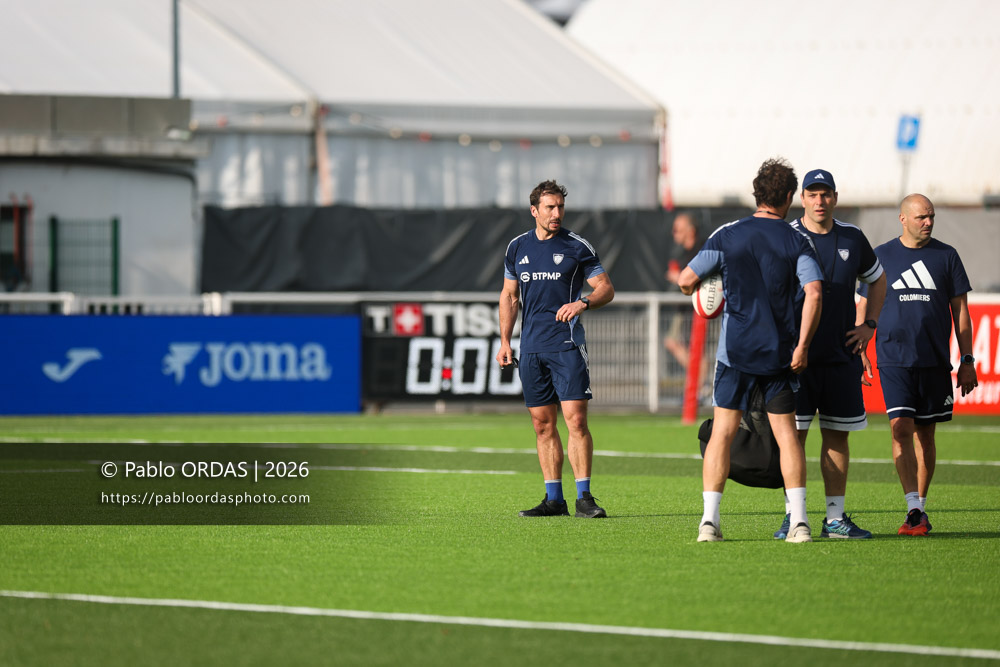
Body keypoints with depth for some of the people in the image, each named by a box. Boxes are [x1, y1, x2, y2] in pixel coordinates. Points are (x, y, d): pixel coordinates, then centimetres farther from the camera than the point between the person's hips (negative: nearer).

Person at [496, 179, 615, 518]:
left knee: (576, 419, -11)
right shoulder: (517, 248, 12)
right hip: (531, 347, 4)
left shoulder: (577, 247, -1)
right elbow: (509, 296, 19)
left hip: (567, 344, -4)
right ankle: (554, 499, 10)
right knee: (542, 424, 5)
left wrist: (584, 303, -21)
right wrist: (505, 342, 13)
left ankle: (584, 497, -9)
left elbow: (606, 288, -1)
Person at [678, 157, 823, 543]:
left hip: (736, 351, 0)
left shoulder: (727, 236, 0)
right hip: (780, 353, 0)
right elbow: (814, 292, -12)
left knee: (722, 433, 3)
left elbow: (686, 280, -2)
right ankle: (799, 521, -2)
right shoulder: (796, 242, 0)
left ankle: (709, 520, -4)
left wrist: (697, 288, 21)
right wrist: (802, 345, -6)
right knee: (786, 434, 6)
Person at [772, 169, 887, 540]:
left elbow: (877, 279, 24)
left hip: (841, 355, 4)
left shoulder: (852, 239, 8)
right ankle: (792, 516, 0)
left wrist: (869, 325, 12)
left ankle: (835, 518, 10)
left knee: (837, 435, 6)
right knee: (794, 433, -5)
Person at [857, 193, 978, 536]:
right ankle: (914, 512, -17)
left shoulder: (946, 256, 6)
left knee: (925, 434, 6)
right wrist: (859, 354, 2)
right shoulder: (881, 257, 5)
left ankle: (920, 507, 17)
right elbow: (866, 308, 10)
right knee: (901, 428, -14)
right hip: (894, 359, -1)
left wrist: (967, 360, 4)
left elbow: (960, 310, 9)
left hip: (934, 361, 1)